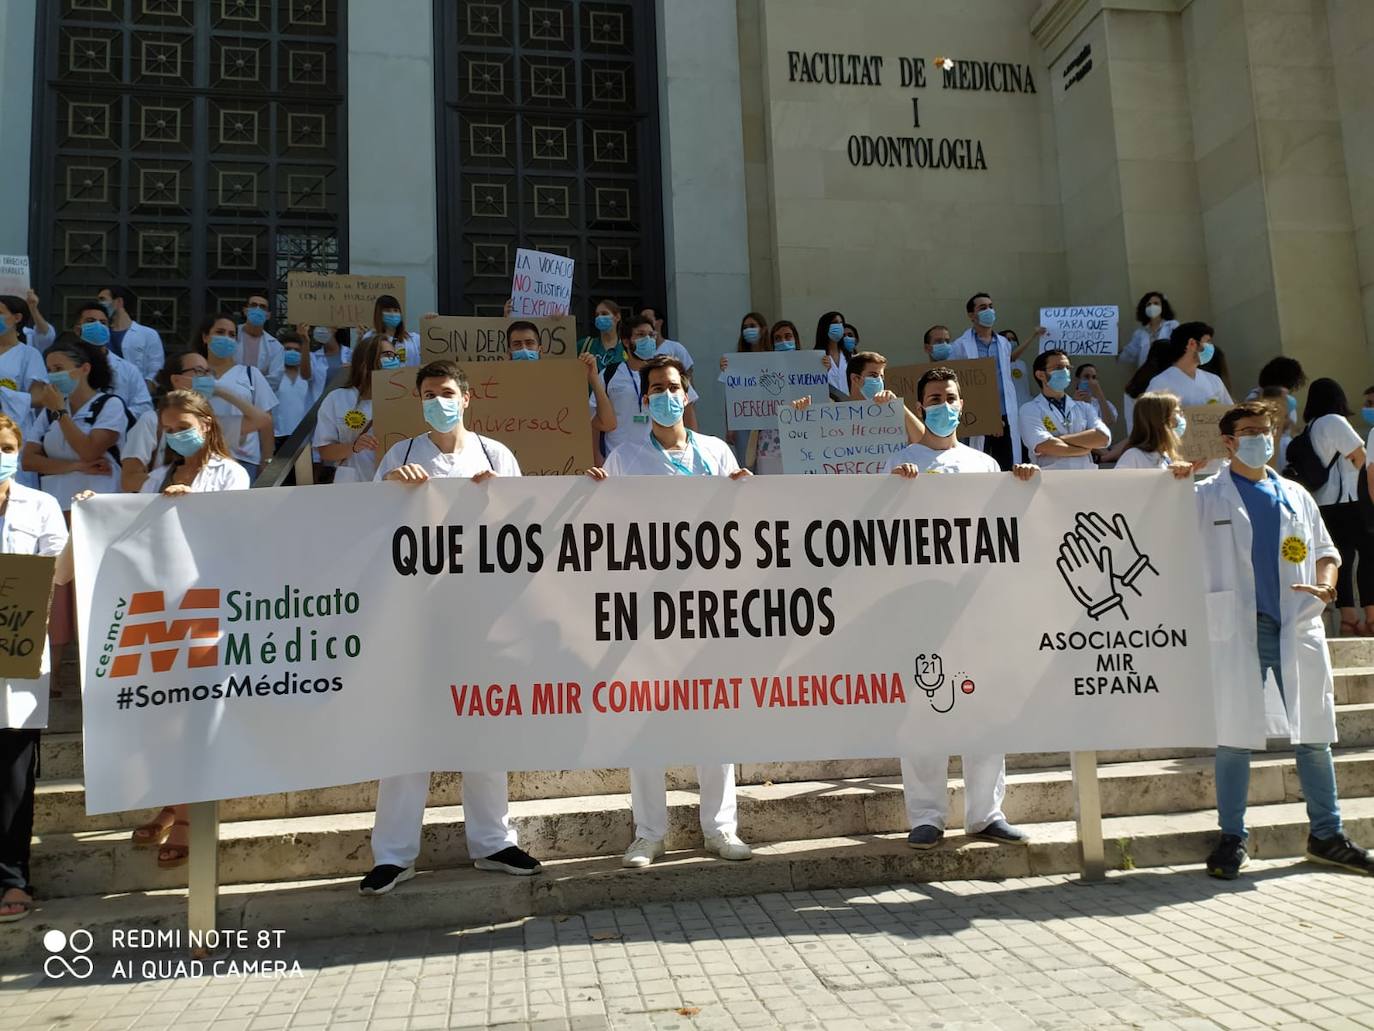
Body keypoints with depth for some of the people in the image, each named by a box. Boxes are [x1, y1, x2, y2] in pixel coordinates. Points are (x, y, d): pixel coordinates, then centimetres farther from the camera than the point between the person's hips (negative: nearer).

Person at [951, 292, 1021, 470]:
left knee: (1007, 468, 5)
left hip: (1004, 417, 4)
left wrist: (1012, 414, 12)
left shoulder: (1004, 344, 13)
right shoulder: (961, 346, -2)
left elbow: (1007, 380, 18)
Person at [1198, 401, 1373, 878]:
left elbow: (1325, 550, 21)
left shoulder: (1296, 496, 16)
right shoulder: (1206, 497, 4)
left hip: (1297, 627, 4)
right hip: (1237, 629, -4)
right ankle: (1231, 838, 11)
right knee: (1234, 735, -1)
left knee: (1314, 733, 10)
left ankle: (1327, 835, 24)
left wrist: (1324, 585, 0)